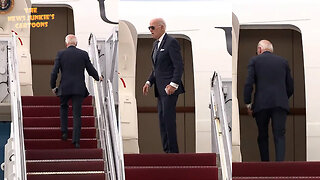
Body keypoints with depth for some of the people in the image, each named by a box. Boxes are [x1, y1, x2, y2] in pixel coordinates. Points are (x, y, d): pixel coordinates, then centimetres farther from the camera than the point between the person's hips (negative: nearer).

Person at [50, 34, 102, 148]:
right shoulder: (83, 54, 1)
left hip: (65, 87, 0)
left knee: (63, 107, 25)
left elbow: (54, 72, -3)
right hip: (79, 88, 0)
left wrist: (53, 86, 11)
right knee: (77, 114, 4)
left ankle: (64, 132, 15)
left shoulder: (60, 54, -2)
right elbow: (91, 70, 6)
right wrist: (98, 78, 27)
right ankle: (76, 140, -2)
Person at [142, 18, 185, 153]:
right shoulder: (156, 44, 18)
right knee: (162, 119, 9)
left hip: (169, 88, -9)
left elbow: (179, 66, -16)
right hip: (160, 89, 9)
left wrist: (173, 84, -23)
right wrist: (149, 82, 12)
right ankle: (166, 150, 14)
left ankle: (173, 151, -8)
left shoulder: (171, 42, -11)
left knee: (168, 119, -11)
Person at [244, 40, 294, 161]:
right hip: (280, 104, 1)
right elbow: (290, 86, 14)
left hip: (261, 104, -1)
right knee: (279, 135, -4)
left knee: (262, 136, 12)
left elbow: (248, 84, -3)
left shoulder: (254, 61, 7)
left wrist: (248, 104, 3)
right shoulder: (283, 61, 15)